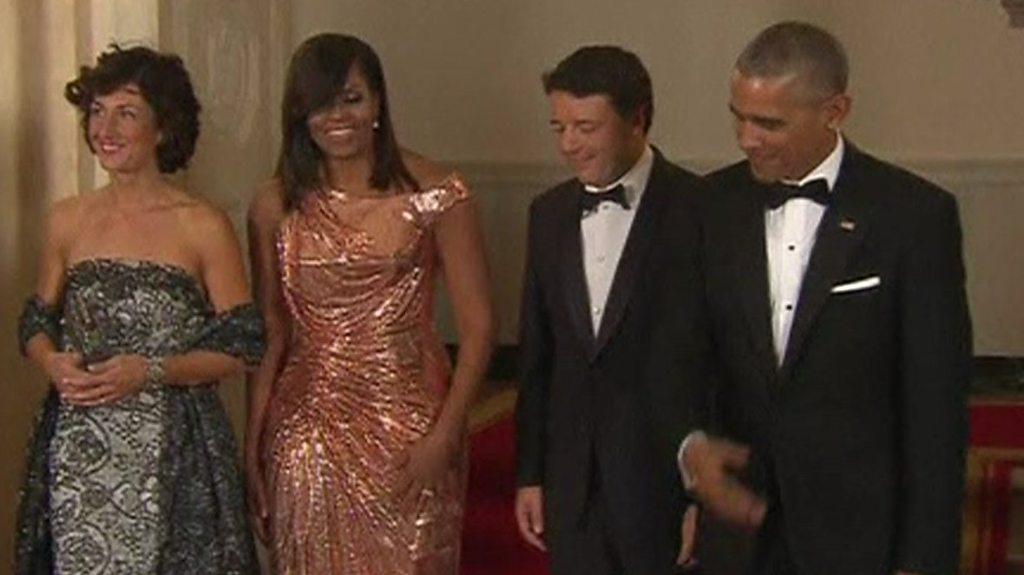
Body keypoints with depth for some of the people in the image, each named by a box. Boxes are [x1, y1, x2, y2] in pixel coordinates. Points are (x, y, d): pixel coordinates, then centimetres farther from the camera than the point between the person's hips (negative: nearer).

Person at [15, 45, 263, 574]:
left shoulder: (203, 227, -4)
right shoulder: (67, 220, 8)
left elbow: (241, 346, -4)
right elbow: (37, 322, 16)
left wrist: (151, 372, -16)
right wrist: (54, 364, -6)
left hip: (173, 447, -3)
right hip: (77, 446, 3)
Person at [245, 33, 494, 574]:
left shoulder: (435, 196, -6)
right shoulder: (276, 207, 2)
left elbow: (477, 327, -6)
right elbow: (269, 334, 6)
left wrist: (444, 436, -12)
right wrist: (253, 445, 2)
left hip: (408, 428, -2)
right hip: (306, 431, 2)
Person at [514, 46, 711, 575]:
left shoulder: (701, 210, -11)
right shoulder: (549, 213, 7)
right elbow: (536, 352, 11)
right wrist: (529, 473, 11)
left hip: (667, 477, -5)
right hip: (573, 483, 5)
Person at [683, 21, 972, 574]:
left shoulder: (914, 213, -9)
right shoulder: (714, 204, 2)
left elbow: (937, 402, -8)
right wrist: (690, 444, -11)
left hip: (863, 529, -3)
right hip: (736, 511, 3)